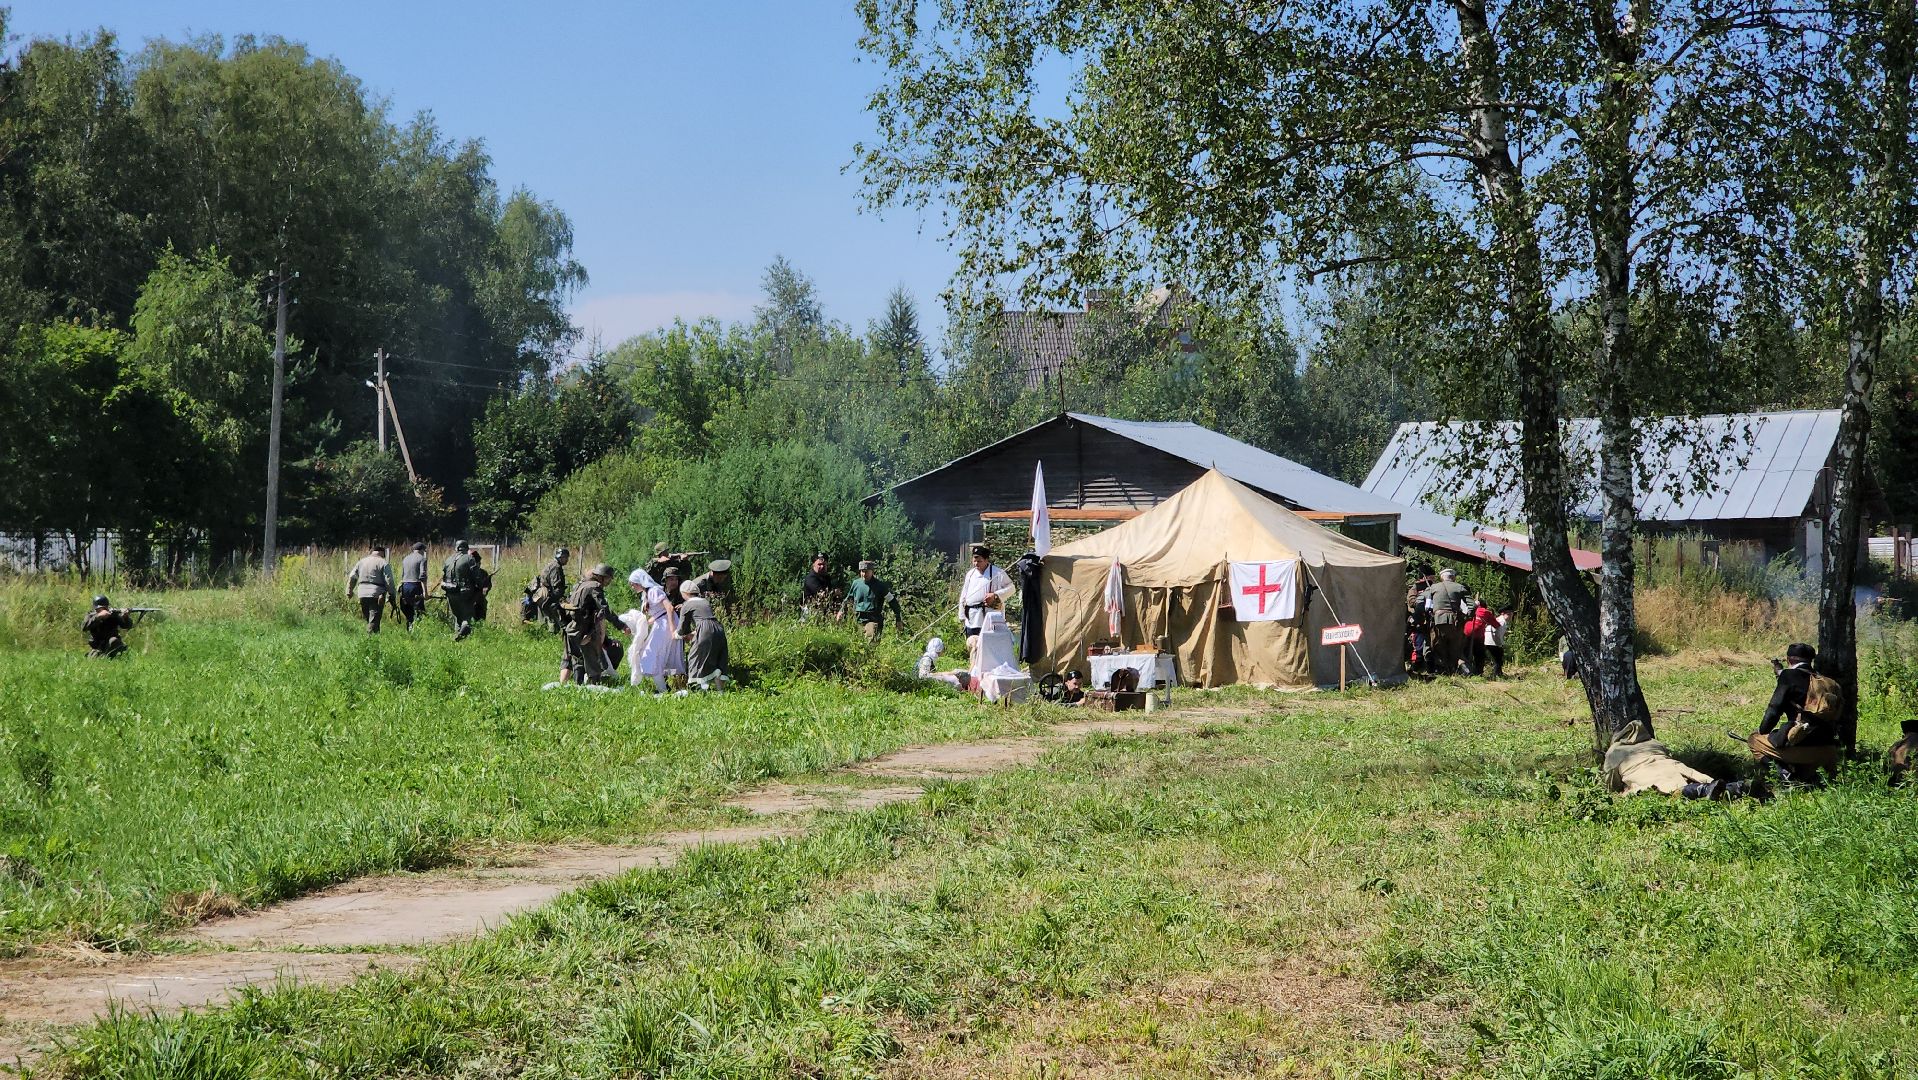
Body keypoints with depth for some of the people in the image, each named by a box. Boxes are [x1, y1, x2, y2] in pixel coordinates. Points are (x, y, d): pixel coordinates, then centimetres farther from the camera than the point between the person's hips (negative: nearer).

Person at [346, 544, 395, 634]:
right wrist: (391, 596, -4)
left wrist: (349, 591, 25)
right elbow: (389, 581, -8)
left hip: (362, 594, 5)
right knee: (374, 621, -7)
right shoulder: (383, 563, -2)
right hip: (377, 595, -5)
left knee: (368, 620, 15)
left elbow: (352, 577, 16)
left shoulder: (361, 562, 15)